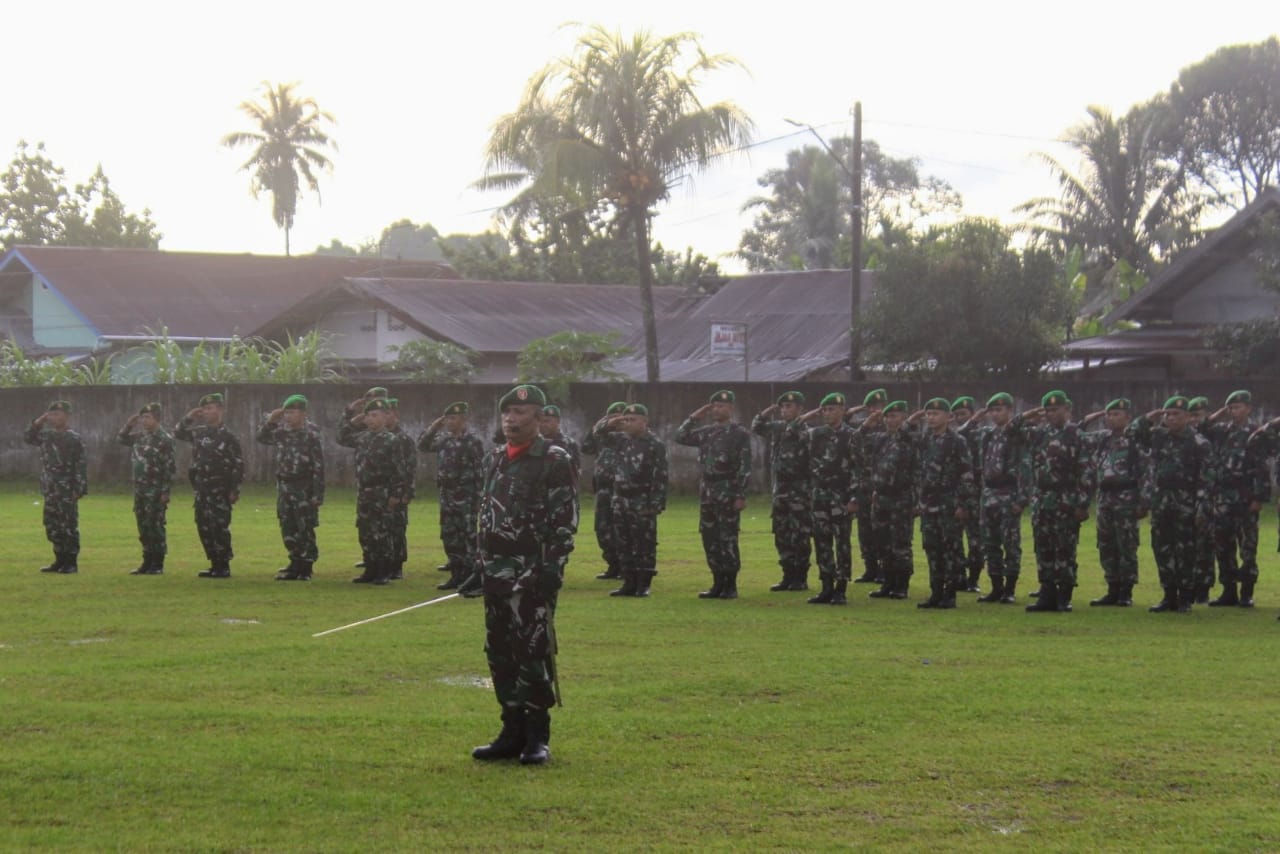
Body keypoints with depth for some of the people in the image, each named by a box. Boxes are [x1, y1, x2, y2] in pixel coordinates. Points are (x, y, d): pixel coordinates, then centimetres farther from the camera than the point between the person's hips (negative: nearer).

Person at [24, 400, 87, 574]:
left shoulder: (74, 439, -8)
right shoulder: (46, 435, 11)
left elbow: (81, 466, -11)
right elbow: (27, 438, 14)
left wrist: (79, 489, -16)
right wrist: (37, 423, 1)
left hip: (67, 491, -7)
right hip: (50, 490, 7)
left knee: (69, 526, -3)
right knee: (52, 527, 10)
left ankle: (71, 563, 1)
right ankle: (60, 561, 19)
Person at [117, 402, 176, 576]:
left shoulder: (164, 439, -11)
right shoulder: (140, 437, 11)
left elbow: (170, 467, -14)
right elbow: (120, 439, 26)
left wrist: (165, 491, -17)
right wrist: (129, 424, 9)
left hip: (155, 492, -8)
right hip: (140, 490, 8)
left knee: (155, 527, -4)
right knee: (143, 528, 10)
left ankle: (158, 565, 2)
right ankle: (147, 563, 17)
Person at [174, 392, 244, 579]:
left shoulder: (228, 437, -8)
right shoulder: (199, 432, 10)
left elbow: (238, 465, -10)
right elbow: (178, 433, 21)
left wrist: (235, 490, -14)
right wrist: (188, 418, 6)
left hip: (220, 490, -7)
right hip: (201, 488, 7)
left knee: (219, 527, -7)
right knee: (204, 527, 8)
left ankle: (223, 567, -2)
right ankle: (215, 564, 16)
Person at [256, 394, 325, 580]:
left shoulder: (311, 434, -13)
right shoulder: (283, 430, 6)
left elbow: (318, 466, -14)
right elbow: (261, 438, 17)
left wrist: (318, 494, -18)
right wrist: (269, 421, -1)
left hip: (303, 488, -7)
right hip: (284, 486, 7)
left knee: (305, 530, -1)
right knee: (288, 529, 10)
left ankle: (305, 569, 6)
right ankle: (295, 565, 19)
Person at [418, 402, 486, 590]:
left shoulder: (473, 442, -10)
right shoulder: (444, 439, 10)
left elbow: (480, 473, -11)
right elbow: (422, 447, 15)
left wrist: (478, 500, -14)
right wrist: (433, 428, 3)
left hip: (465, 499, -7)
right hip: (447, 498, 7)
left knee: (468, 538, -3)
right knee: (449, 537, 9)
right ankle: (457, 575, 17)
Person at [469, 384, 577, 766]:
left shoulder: (554, 461, -7)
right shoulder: (495, 459, 16)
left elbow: (566, 520, -12)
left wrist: (553, 568, -19)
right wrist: (481, 566, 17)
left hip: (534, 573, -8)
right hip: (497, 572, 8)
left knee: (534, 652, -7)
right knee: (500, 652, 9)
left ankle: (537, 738, 1)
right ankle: (513, 732, 18)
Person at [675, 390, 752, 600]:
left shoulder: (740, 433, -6)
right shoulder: (707, 432, 13)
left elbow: (745, 467, -10)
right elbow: (681, 437, 13)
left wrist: (741, 495, -16)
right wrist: (695, 417, 6)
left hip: (728, 492, -7)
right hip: (707, 491, 7)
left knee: (727, 539, -5)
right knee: (710, 539, 8)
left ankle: (730, 586, 2)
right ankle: (718, 584, 15)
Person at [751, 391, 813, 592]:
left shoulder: (807, 431, -11)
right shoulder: (777, 428, 10)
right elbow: (756, 427, 25)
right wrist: (765, 413, 9)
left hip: (800, 490, -7)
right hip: (780, 490, 7)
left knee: (800, 537, -2)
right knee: (782, 536, 10)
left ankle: (800, 579, 4)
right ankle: (788, 577, 18)